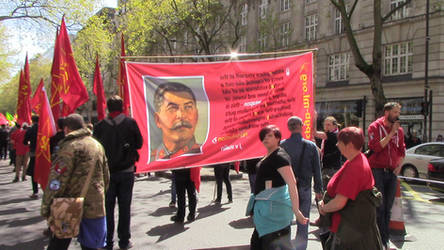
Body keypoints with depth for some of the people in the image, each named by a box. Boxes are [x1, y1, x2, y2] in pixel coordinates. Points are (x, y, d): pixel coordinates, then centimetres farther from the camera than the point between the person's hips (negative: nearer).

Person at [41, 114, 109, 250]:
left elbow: (57, 180, -16)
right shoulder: (97, 145, 10)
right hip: (94, 207, 5)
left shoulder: (70, 147, -12)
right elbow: (106, 177, 18)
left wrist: (46, 207, -8)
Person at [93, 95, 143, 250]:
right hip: (126, 171, -1)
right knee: (125, 207, 8)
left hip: (107, 172, 1)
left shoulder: (100, 126, -4)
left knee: (107, 207, 10)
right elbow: (139, 143, 1)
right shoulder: (130, 123, -7)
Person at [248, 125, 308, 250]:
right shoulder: (268, 156, 12)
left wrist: (296, 211, -32)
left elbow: (292, 183, -26)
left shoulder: (279, 156, -18)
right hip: (265, 205, 10)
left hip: (274, 207, -10)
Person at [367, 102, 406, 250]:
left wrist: (399, 166, 5)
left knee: (387, 208, 11)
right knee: (379, 208, -3)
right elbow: (376, 147, -16)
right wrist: (391, 133, -14)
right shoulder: (375, 127, -4)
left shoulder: (399, 129, 11)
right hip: (377, 171, -5)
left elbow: (402, 150, 19)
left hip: (392, 173, 5)